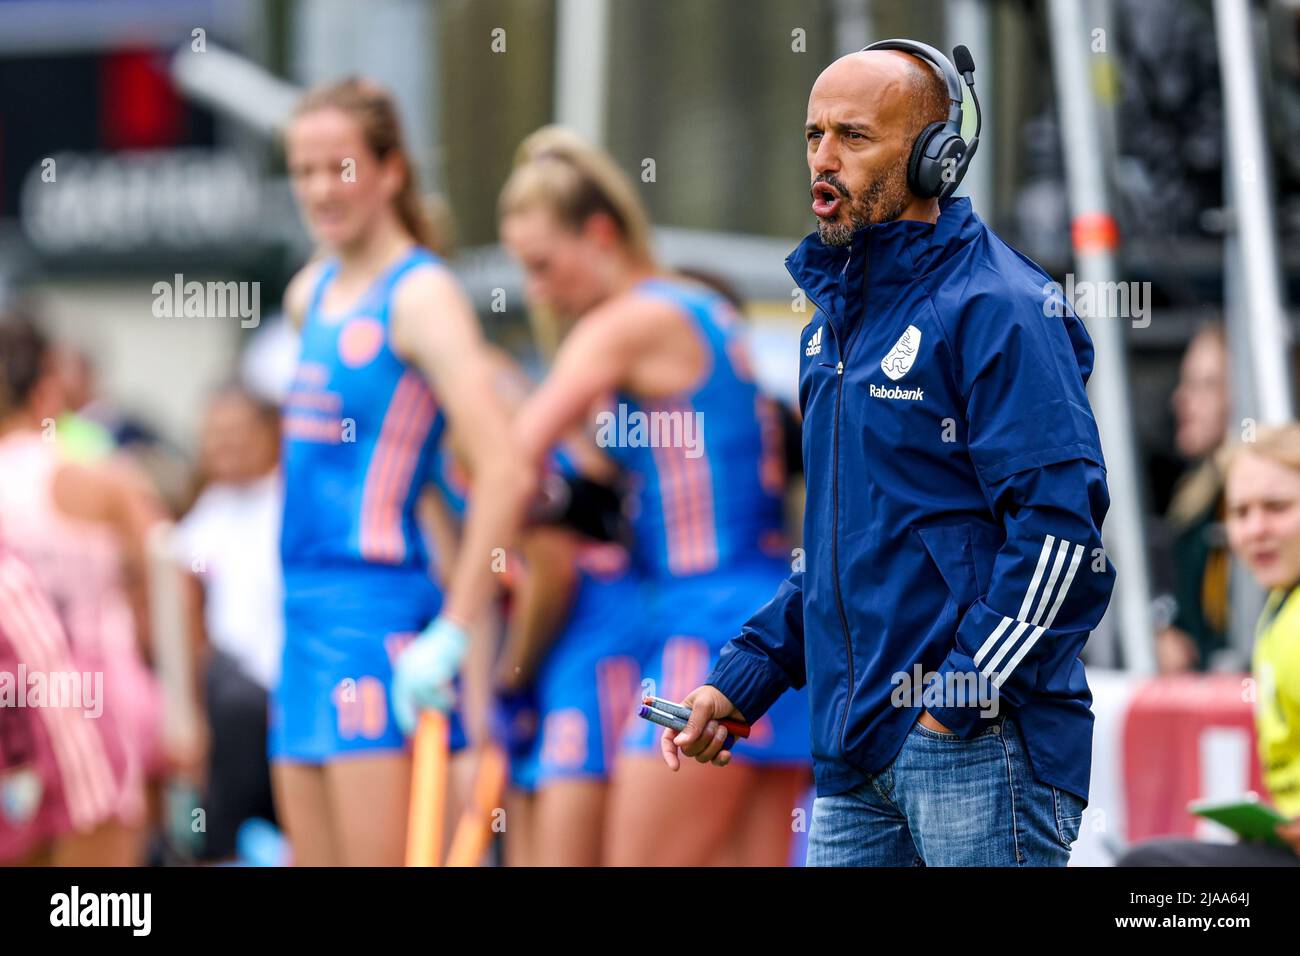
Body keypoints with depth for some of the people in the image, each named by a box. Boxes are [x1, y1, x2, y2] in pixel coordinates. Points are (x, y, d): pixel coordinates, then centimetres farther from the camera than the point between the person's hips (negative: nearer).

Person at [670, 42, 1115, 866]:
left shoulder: (994, 308, -9)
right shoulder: (835, 319, 19)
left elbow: (1061, 521, -17)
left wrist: (966, 693, -18)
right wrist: (743, 678, 17)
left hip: (980, 739, -8)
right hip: (854, 751, 8)